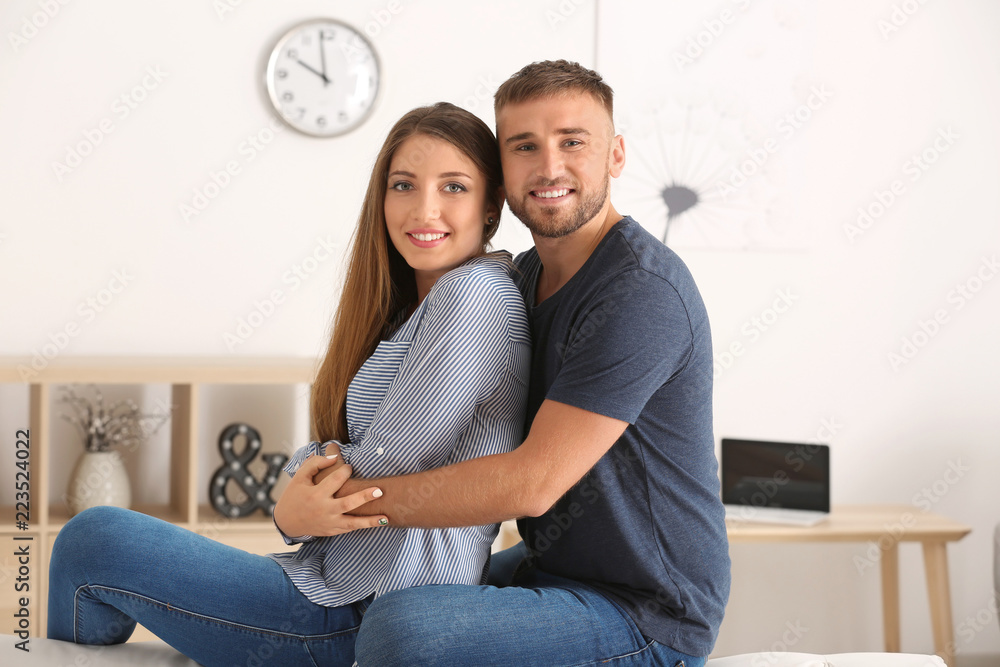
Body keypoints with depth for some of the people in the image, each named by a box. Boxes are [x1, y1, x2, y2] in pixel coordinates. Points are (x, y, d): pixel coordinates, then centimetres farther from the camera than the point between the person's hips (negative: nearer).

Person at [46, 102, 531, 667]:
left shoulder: (477, 295, -16)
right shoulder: (411, 307, 15)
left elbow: (389, 464, -19)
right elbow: (337, 444, 11)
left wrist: (295, 510, -2)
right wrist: (311, 468, -11)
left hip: (374, 619, -10)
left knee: (94, 539, -3)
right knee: (100, 534, 19)